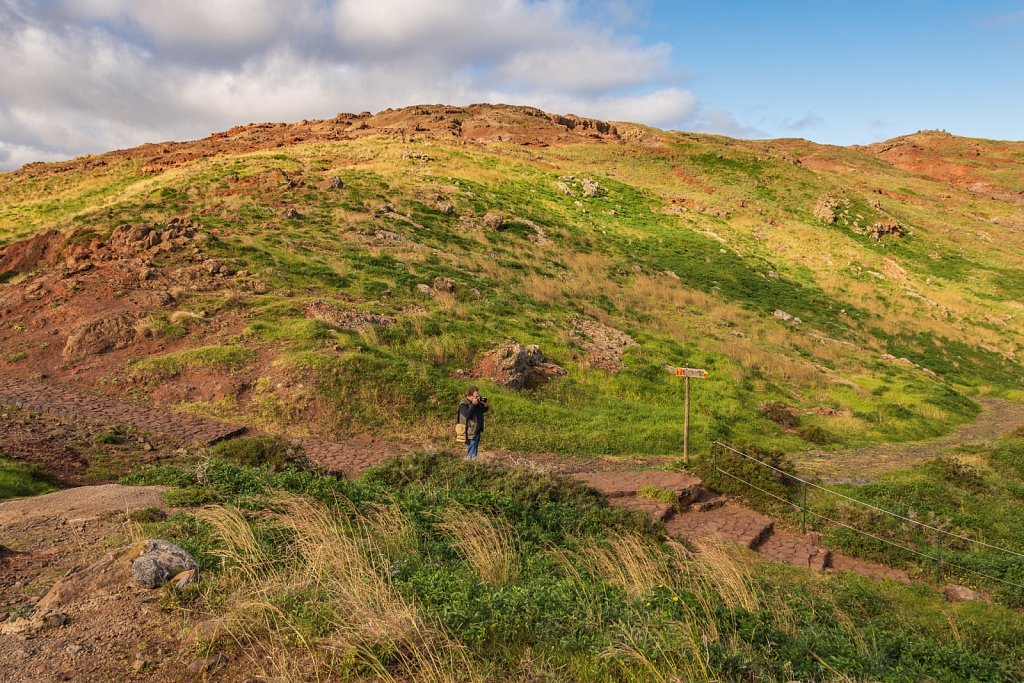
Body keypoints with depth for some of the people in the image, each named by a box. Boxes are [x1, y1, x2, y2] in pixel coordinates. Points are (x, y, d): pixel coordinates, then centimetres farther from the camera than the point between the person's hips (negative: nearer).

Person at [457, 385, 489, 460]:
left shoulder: (476, 402, 6)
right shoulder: (463, 404, -18)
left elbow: (485, 409, 13)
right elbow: (467, 415, -32)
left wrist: (484, 403, -7)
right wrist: (473, 404, -28)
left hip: (477, 431, 9)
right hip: (470, 433, -9)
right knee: (471, 455, -4)